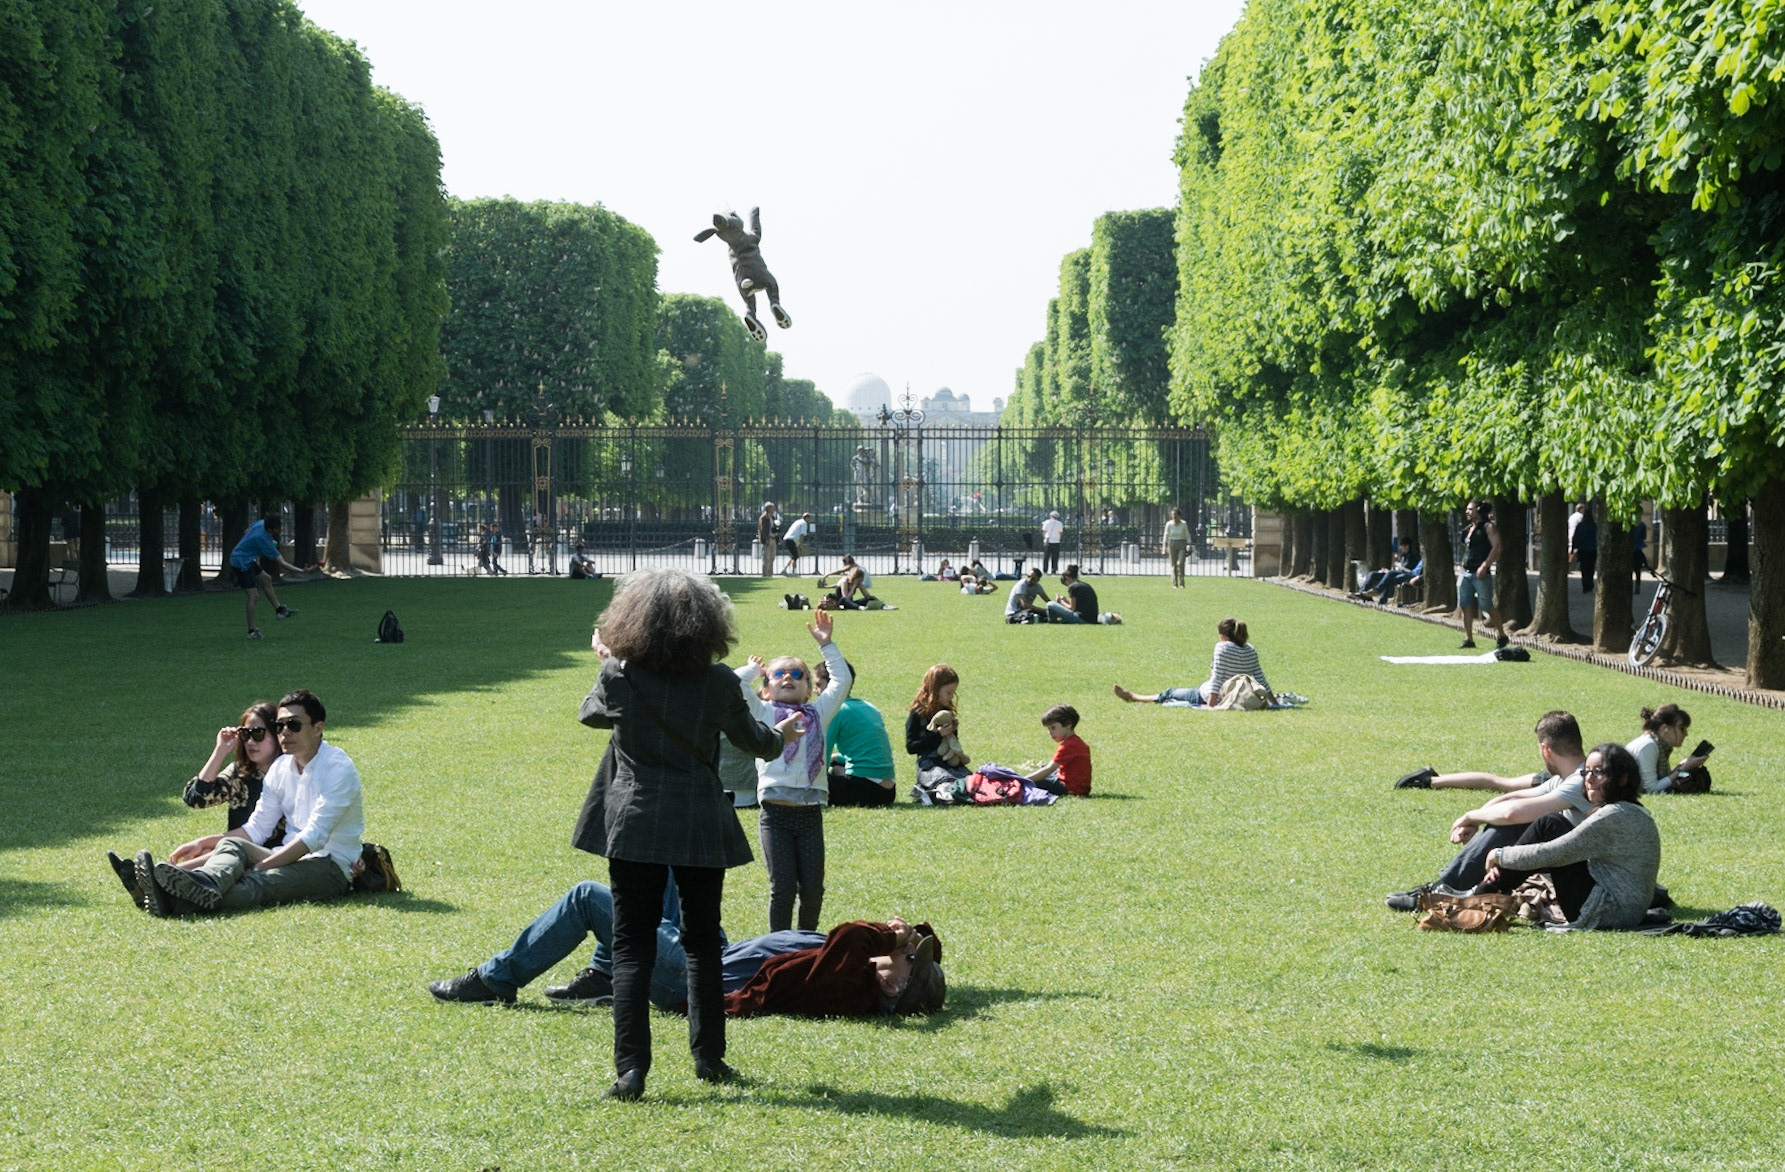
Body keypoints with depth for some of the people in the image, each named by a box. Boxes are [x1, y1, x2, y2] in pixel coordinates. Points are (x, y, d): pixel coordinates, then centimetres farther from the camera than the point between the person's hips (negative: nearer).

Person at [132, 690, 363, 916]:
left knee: (257, 884, -33)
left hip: (331, 867, -7)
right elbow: (256, 829, 17)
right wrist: (204, 843, 3)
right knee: (232, 845, -21)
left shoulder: (339, 768, -10)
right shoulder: (281, 768, 14)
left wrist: (260, 867, -24)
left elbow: (314, 836, -19)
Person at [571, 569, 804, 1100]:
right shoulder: (718, 682, -6)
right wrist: (780, 737, 35)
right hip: (701, 830, 1)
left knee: (631, 945, 2)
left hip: (633, 827, -1)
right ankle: (709, 1058, 21)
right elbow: (752, 739, 11)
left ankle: (631, 1069, -8)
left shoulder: (618, 677, -7)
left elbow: (590, 713, 16)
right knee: (702, 943, 16)